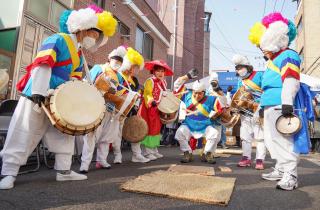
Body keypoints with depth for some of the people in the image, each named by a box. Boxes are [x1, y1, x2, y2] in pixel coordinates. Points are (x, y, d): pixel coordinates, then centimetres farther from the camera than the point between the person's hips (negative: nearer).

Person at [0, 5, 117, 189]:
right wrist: (39, 93, -28)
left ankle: (64, 170, 19)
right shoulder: (58, 40, -12)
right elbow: (41, 65, -21)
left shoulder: (79, 55, 14)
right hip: (36, 97, -8)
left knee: (64, 134, 9)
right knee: (24, 135, -3)